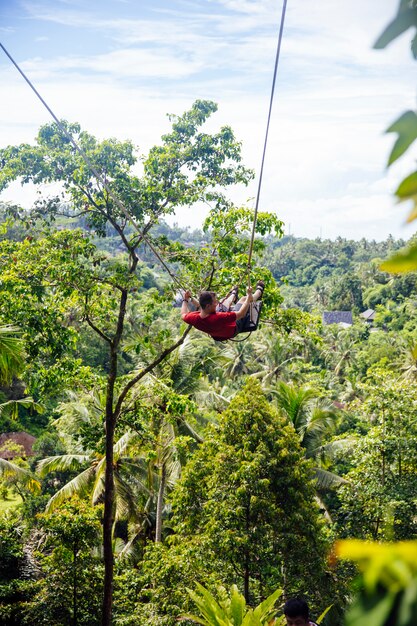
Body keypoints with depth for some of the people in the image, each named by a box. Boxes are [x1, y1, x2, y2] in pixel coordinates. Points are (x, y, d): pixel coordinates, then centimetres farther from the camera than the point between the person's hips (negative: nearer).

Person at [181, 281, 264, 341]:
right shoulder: (218, 318, -50)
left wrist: (185, 300, 6)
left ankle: (233, 295, 62)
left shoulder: (194, 319, -35)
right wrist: (249, 296, -28)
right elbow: (241, 314, -39)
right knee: (244, 299, 9)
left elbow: (184, 315, -8)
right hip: (232, 330, -5)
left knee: (226, 301, 24)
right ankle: (259, 291, 44)